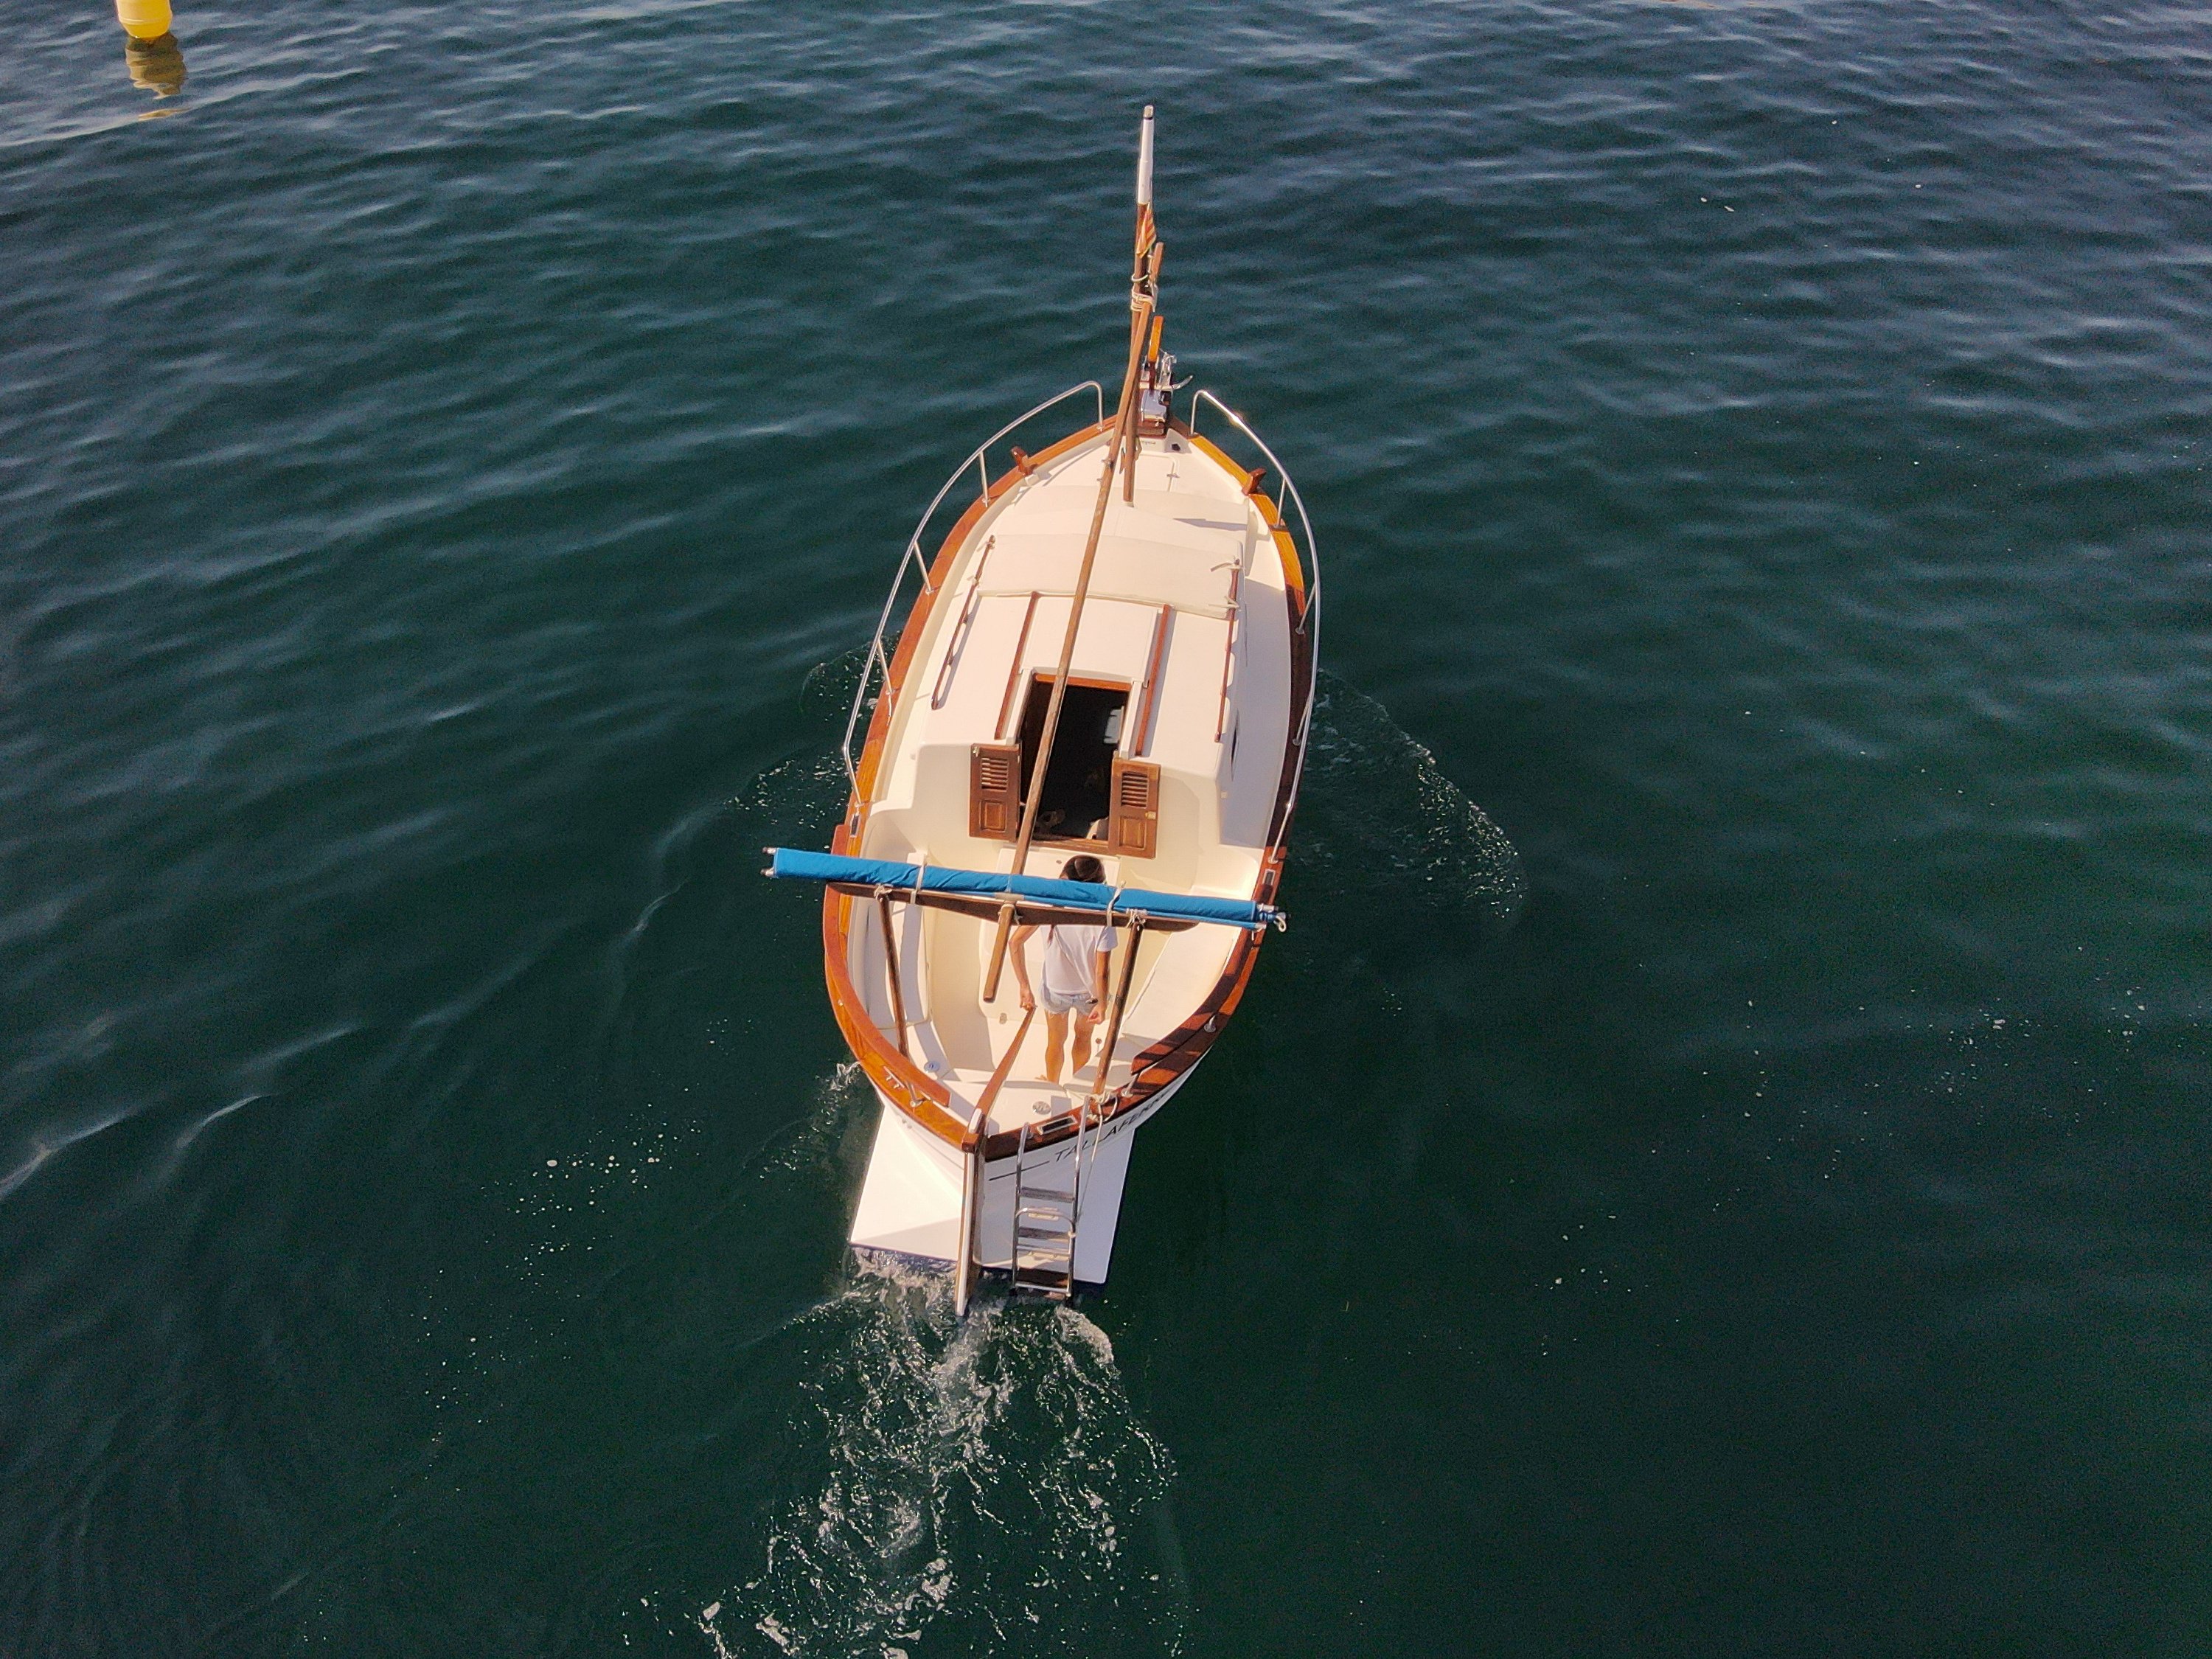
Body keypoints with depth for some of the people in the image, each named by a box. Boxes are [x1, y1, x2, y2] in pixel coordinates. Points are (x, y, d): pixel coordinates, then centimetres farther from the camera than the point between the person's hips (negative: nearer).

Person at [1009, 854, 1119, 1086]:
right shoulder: (1102, 921, -30)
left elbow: (1016, 941, -20)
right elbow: (1101, 973, -24)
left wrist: (1024, 987, -12)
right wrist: (1101, 1004, -6)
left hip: (1055, 990, 1)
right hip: (1089, 994, -1)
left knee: (1056, 1040, 28)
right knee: (1083, 1038, 30)